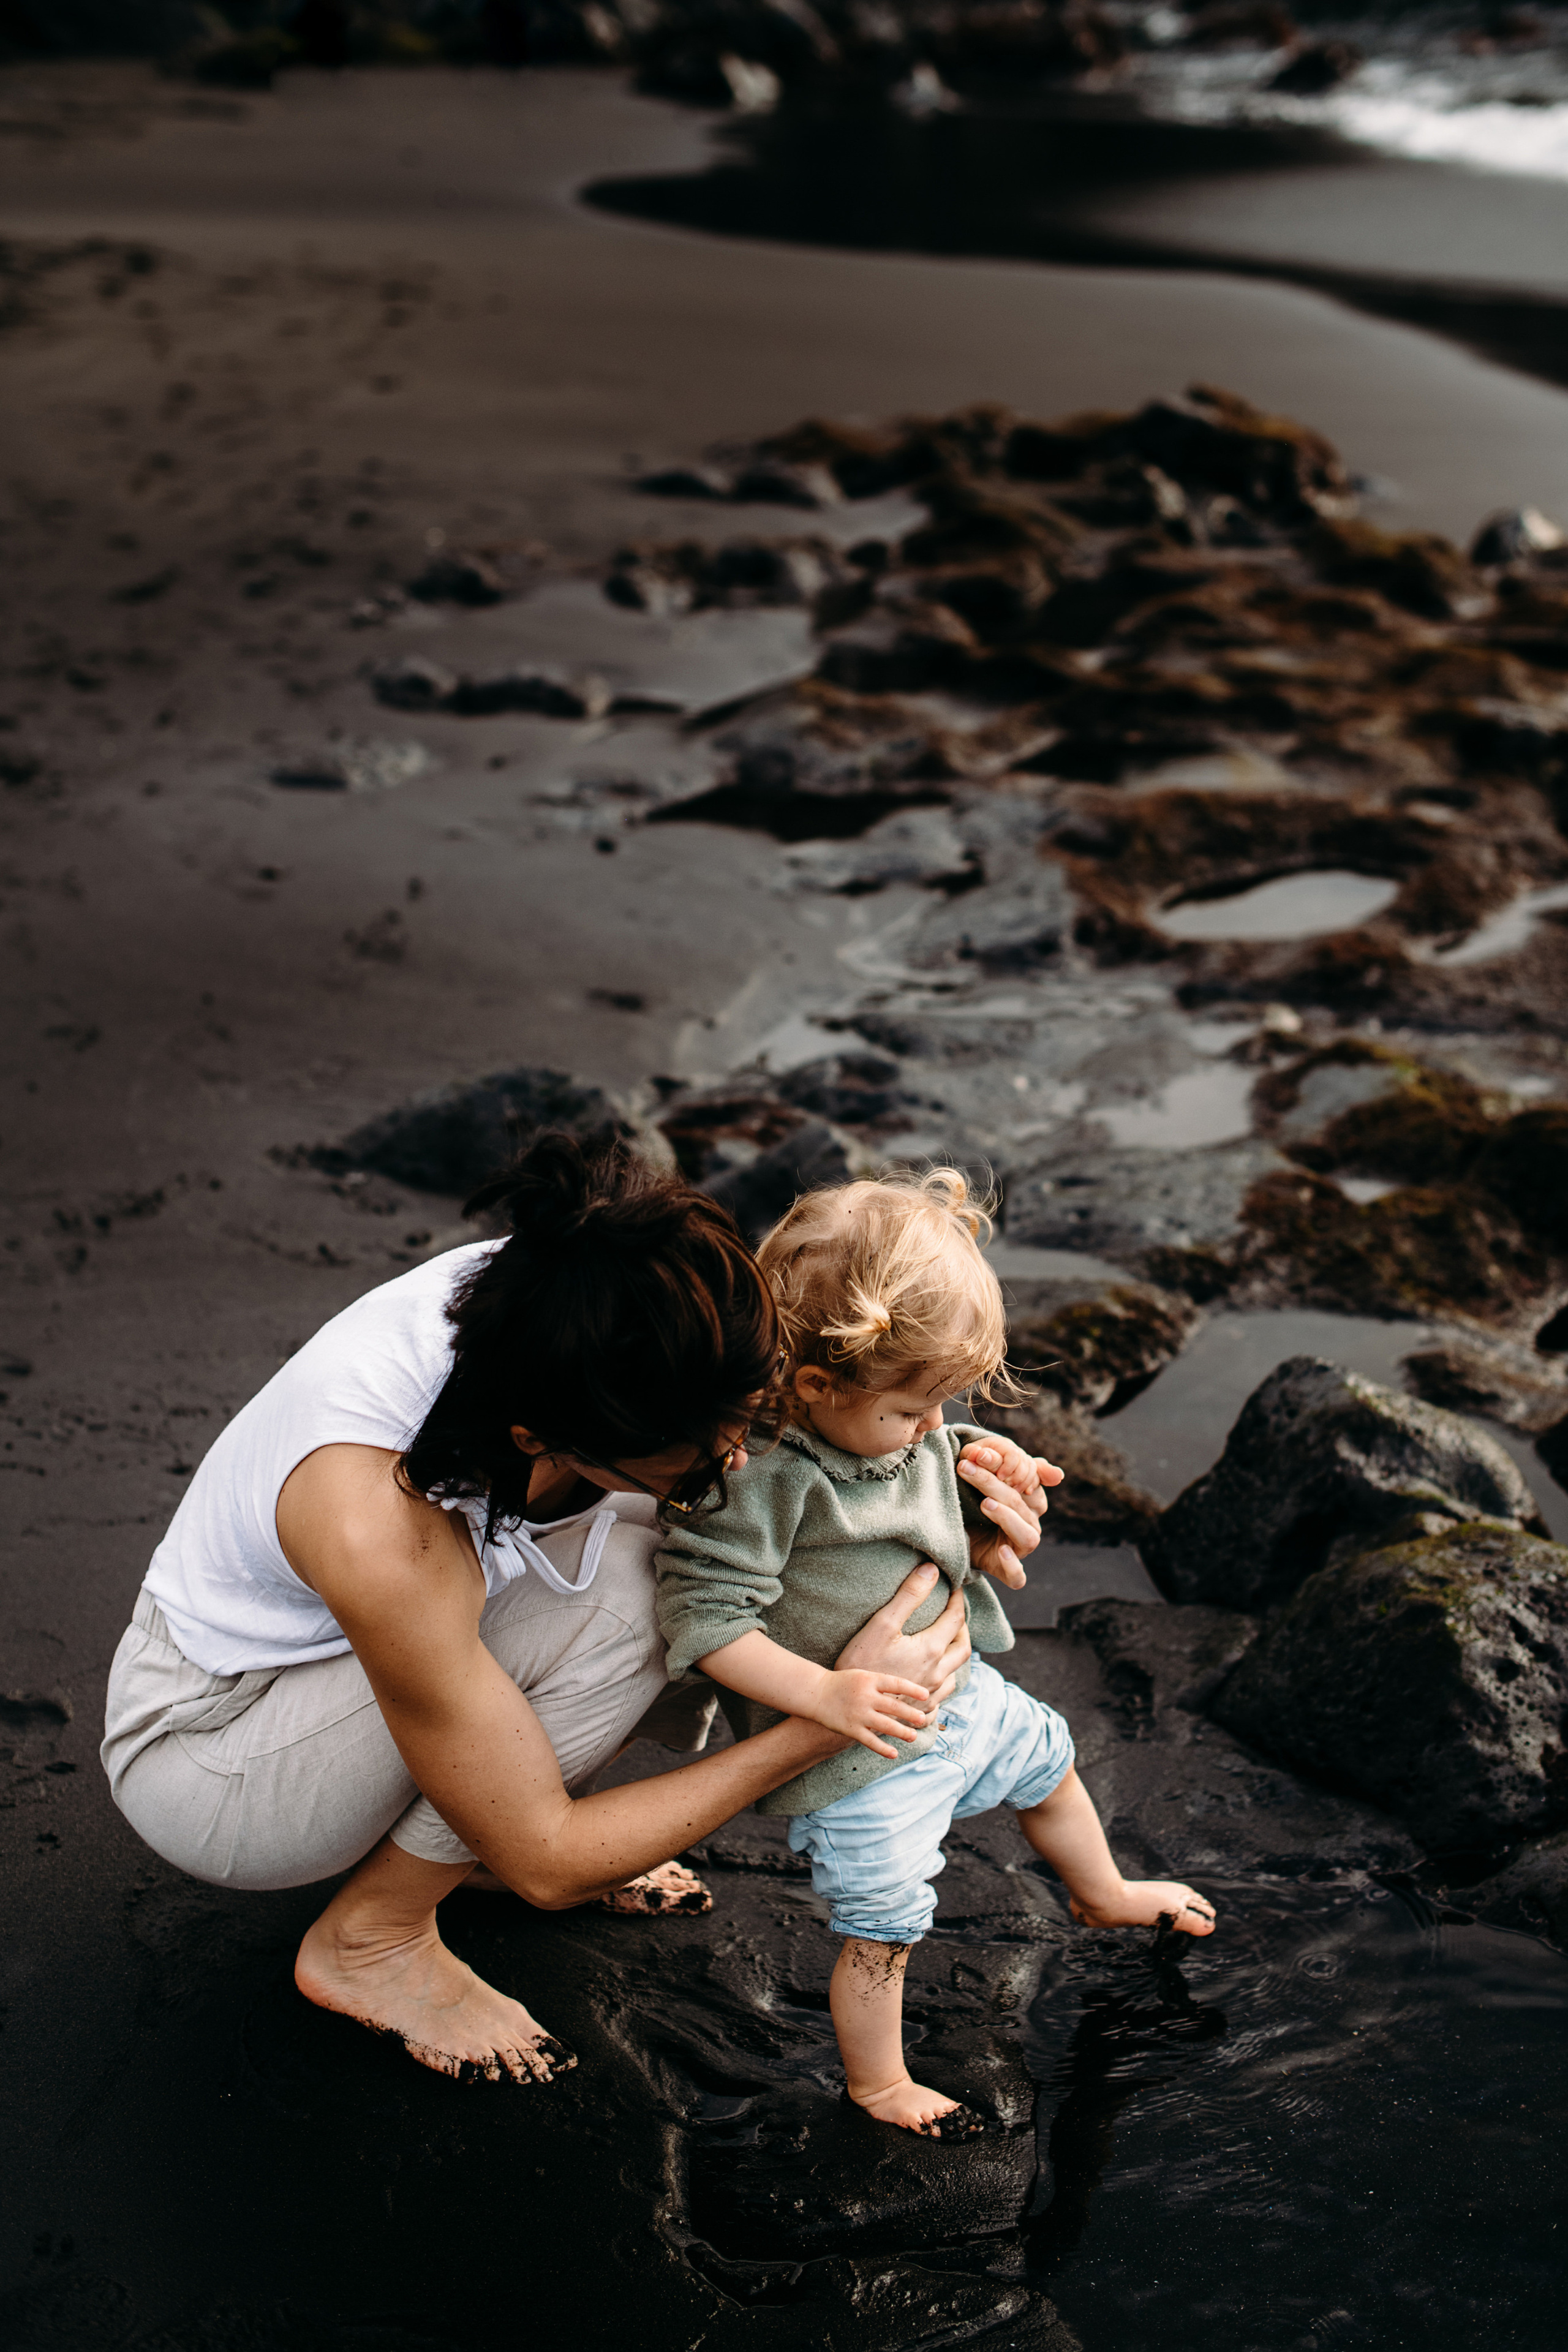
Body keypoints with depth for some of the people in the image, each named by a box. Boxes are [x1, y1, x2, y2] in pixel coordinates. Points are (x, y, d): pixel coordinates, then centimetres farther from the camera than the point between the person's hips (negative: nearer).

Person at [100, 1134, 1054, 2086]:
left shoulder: (539, 1309, -24)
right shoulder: (379, 1532, -41)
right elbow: (542, 1865, -28)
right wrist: (834, 1719, -28)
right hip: (203, 1750, -6)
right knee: (623, 1595, -28)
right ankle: (374, 1939, -6)